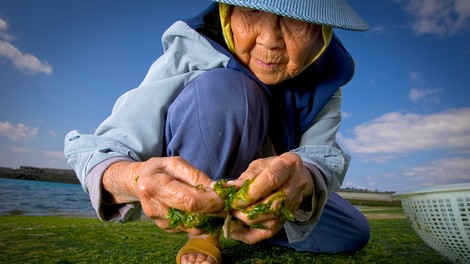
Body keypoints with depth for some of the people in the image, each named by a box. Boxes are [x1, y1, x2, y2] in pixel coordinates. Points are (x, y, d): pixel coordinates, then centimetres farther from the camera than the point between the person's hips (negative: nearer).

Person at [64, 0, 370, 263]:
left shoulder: (325, 74, -15)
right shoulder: (190, 54, -28)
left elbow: (321, 154, -27)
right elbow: (108, 145, -32)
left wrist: (303, 178, -52)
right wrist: (132, 178, -56)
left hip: (259, 188, 5)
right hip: (183, 185, -4)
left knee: (353, 233, 3)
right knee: (222, 90, -35)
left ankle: (240, 224, 13)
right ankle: (203, 232, -12)